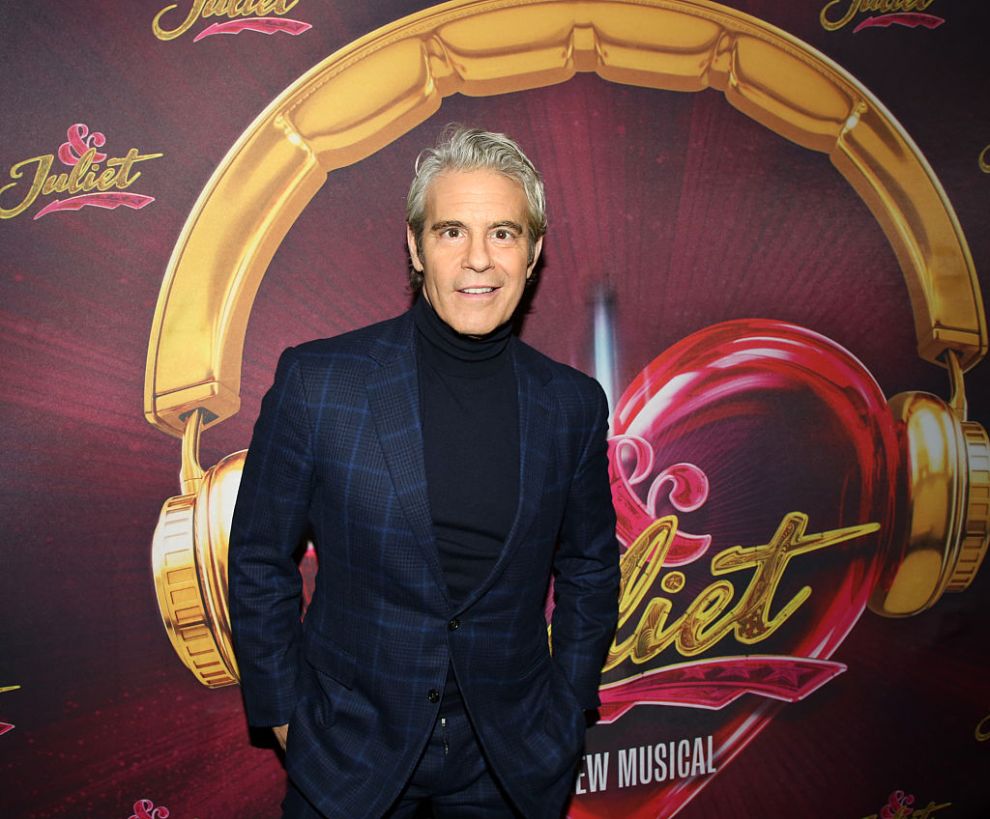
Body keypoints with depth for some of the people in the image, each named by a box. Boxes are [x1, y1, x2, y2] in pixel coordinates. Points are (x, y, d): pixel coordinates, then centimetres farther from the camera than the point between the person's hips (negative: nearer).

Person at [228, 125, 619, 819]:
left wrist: (565, 715, 5)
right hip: (350, 754, -1)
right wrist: (284, 713, -2)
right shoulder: (316, 380, -12)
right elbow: (260, 561, -4)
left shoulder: (573, 405, -5)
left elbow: (590, 570, 6)